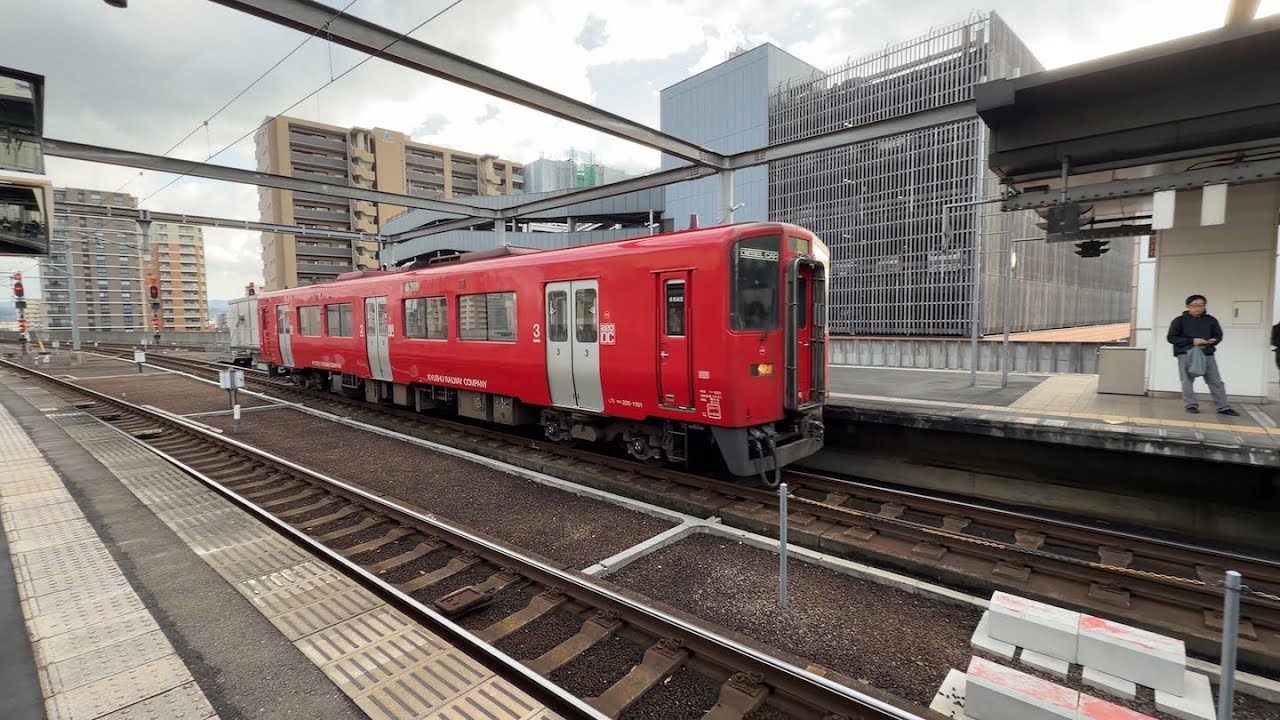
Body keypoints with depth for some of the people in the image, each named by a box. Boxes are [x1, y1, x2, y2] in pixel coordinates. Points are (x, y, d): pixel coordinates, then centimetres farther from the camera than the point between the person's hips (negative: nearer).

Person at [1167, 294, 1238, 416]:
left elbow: (1218, 335, 17)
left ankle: (1223, 407, 9)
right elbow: (1171, 337, -2)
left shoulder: (1211, 320, 12)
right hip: (1186, 355, -3)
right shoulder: (1180, 320, 1)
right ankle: (1191, 405, 6)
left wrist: (1212, 341, -7)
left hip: (1207, 354, 3)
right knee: (1187, 381, -2)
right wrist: (1192, 341, -13)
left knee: (1216, 381, 4)